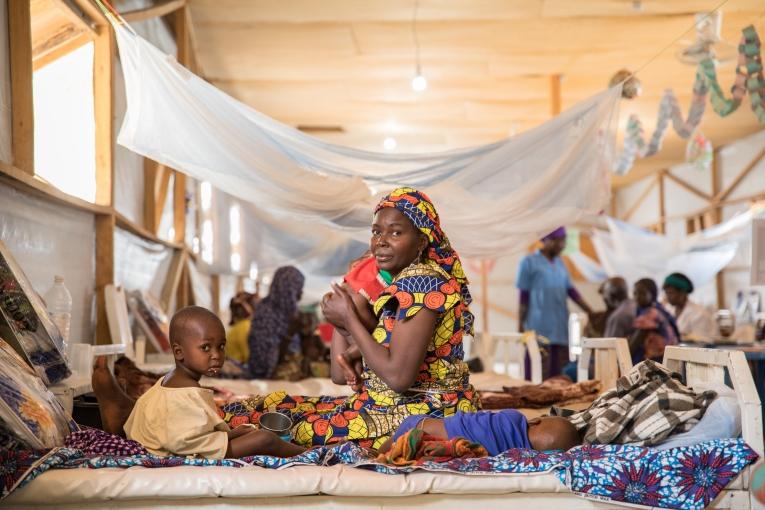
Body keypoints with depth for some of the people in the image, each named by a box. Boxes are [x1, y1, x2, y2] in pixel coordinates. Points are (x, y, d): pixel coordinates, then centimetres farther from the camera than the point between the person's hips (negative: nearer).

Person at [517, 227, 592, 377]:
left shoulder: (559, 263, 13)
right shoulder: (530, 262, -3)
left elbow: (570, 290, 14)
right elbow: (524, 296, -3)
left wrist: (589, 311, 7)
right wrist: (520, 324, -5)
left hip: (560, 326, 6)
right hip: (539, 327, -6)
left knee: (558, 373, 5)